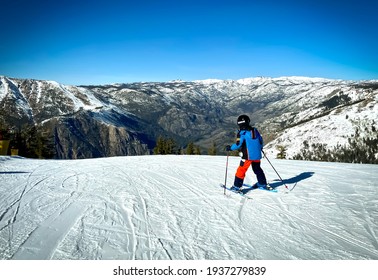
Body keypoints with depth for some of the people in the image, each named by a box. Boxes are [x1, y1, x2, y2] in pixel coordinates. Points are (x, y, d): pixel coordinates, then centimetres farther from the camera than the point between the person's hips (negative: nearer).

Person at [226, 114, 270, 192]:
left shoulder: (242, 133, -11)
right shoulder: (255, 130, 6)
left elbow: (238, 145, -16)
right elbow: (261, 141, 13)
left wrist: (230, 148, -1)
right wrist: (260, 148, 32)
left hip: (248, 156, -6)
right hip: (257, 155, 6)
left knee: (241, 170, 2)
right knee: (257, 169, 22)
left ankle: (237, 186, 3)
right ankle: (263, 184, 30)